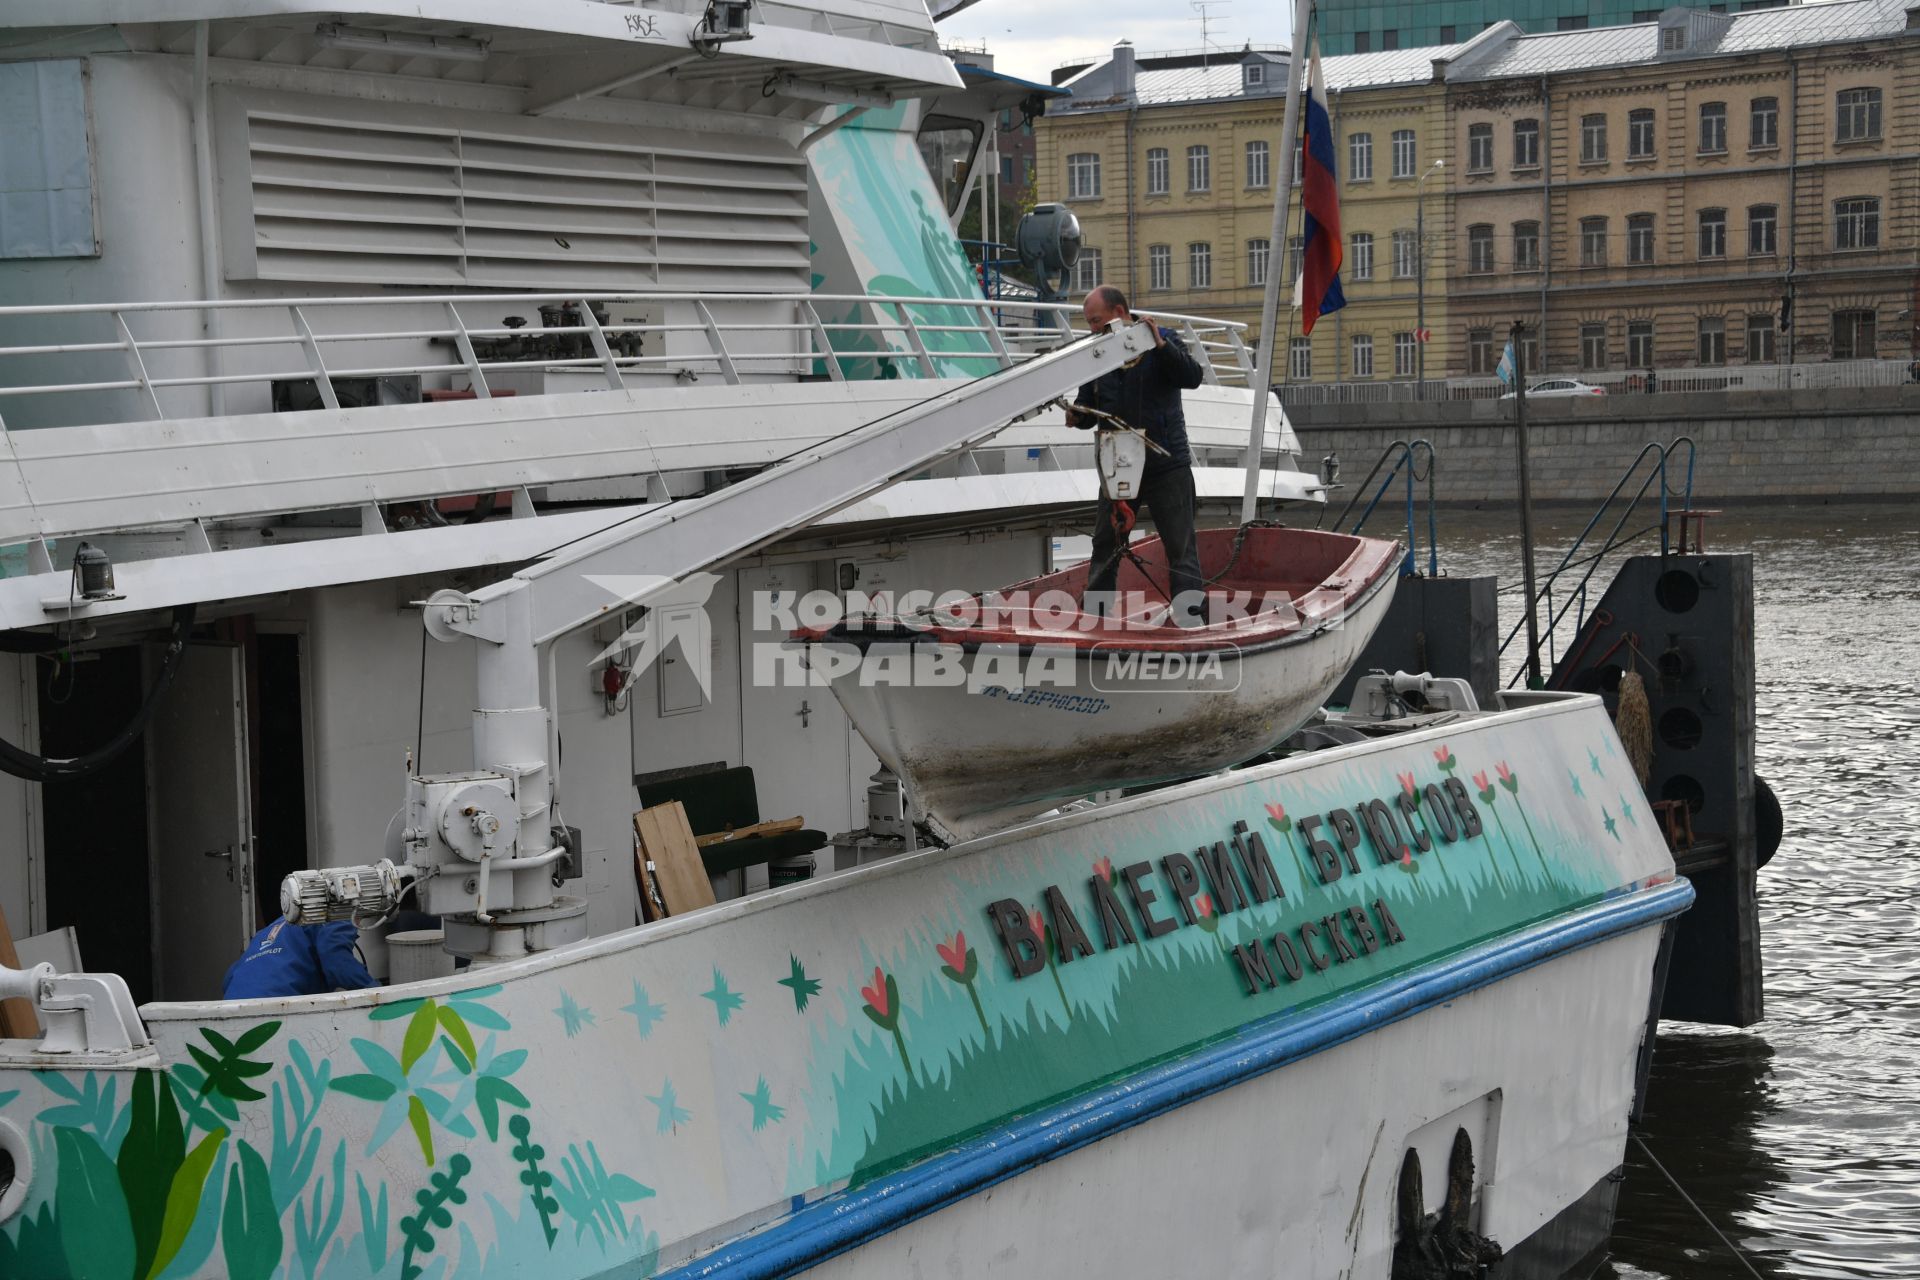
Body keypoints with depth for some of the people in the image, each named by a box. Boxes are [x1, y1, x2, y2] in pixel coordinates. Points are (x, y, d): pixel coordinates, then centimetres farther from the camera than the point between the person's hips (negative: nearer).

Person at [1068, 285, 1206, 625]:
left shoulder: (1162, 341, -5)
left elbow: (1192, 377, -19)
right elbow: (1087, 410, 11)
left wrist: (1160, 345, -30)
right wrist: (1075, 415, -12)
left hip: (1167, 465, -4)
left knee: (1180, 542, -4)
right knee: (1105, 543, 10)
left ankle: (1189, 613, -1)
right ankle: (1093, 611, 20)